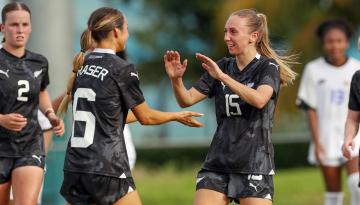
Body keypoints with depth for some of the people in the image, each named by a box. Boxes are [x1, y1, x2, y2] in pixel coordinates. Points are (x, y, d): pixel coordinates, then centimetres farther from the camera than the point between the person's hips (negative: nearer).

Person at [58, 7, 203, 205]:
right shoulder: (122, 69, -8)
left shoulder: (82, 65, 11)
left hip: (74, 166, 7)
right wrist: (178, 116, 20)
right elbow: (146, 117, 3)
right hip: (106, 167, -7)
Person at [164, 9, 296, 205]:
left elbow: (259, 100, -25)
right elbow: (186, 99, 5)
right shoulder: (222, 66, 10)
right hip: (218, 163, 5)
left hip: (254, 165, -5)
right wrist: (176, 79, -15)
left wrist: (223, 77, -29)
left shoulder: (268, 67, -5)